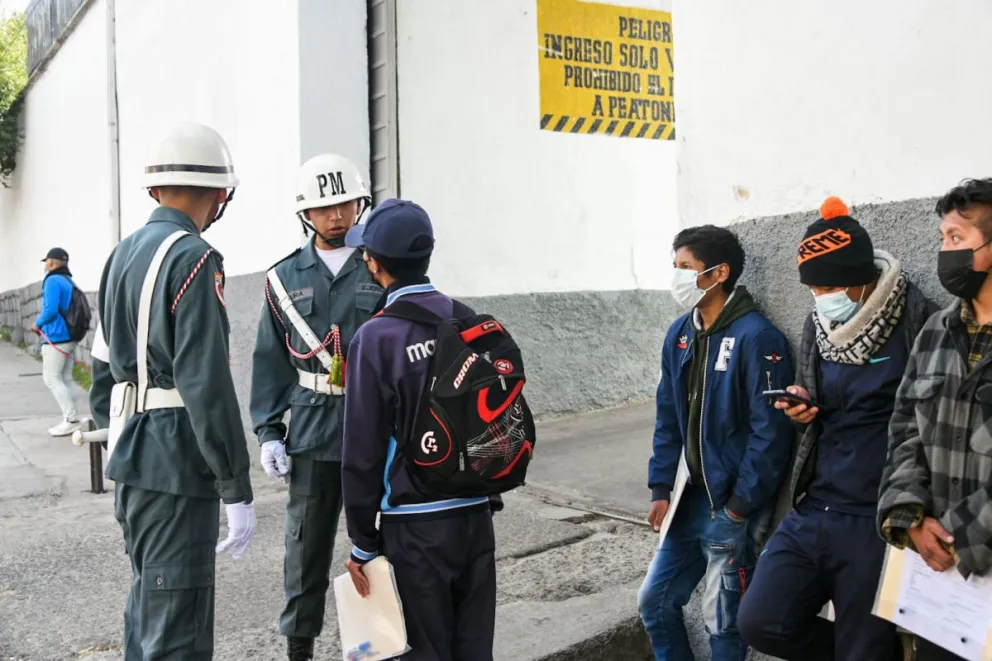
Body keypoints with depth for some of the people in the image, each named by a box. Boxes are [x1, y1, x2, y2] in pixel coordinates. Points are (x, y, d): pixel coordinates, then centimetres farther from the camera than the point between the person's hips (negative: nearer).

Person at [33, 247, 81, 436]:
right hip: (68, 337, 9)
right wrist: (43, 322, 17)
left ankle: (72, 419, -9)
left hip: (55, 338, -9)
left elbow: (51, 310, -21)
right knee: (64, 379, 11)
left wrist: (38, 324, -4)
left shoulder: (53, 281, -12)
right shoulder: (68, 281, 16)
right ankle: (69, 419, 12)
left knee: (51, 378, -5)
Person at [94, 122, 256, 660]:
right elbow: (207, 382, -21)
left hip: (132, 461, 9)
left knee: (149, 607, 22)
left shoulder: (121, 255, 11)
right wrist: (237, 490, -19)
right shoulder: (193, 258, -15)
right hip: (177, 468, -9)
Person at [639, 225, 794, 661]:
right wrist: (661, 489, 4)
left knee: (722, 622, 6)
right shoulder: (679, 334, 5)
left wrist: (740, 506, -18)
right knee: (654, 601, 13)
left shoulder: (755, 336, -18)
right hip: (690, 498, 7)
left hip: (732, 504, -7)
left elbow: (770, 430, -20)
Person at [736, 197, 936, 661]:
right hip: (814, 510, 6)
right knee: (760, 622, 0)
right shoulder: (817, 326, 7)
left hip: (878, 520, -6)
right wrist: (802, 410, -3)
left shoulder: (916, 323, -11)